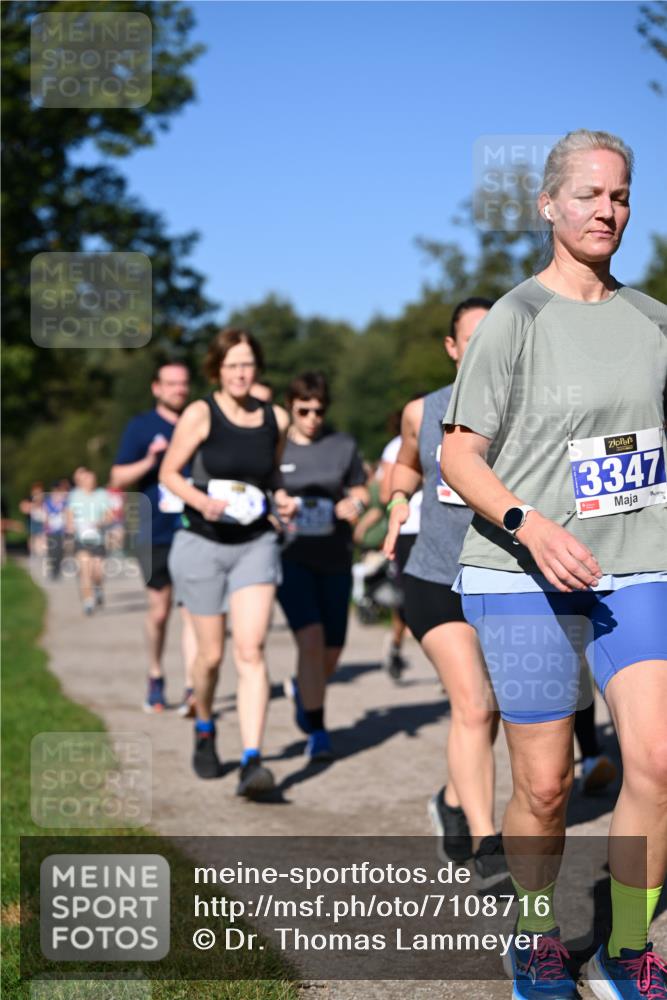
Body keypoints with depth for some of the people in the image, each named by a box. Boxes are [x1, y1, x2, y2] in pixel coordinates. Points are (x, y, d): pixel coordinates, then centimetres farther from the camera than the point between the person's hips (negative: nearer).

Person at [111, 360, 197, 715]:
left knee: (192, 612, -8)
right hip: (155, 535, 0)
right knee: (159, 612, 8)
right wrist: (149, 461, -17)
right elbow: (118, 479, -1)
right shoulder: (140, 427, 3)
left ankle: (192, 689, -11)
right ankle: (155, 678, 28)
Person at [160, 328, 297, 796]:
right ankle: (204, 731, 38)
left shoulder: (276, 418, 3)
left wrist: (282, 498, -1)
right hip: (204, 544, -1)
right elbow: (169, 472, -2)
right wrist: (201, 501, -20)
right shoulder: (200, 414, -7)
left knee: (251, 651, -14)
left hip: (256, 544, 2)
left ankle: (252, 762, -18)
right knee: (211, 655, 8)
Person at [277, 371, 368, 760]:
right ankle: (317, 731, -6)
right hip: (291, 556, -3)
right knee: (311, 638, -18)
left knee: (332, 649, 9)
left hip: (334, 557, 3)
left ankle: (303, 689, 44)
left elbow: (361, 491, 11)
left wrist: (355, 504, -12)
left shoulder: (344, 445, 3)